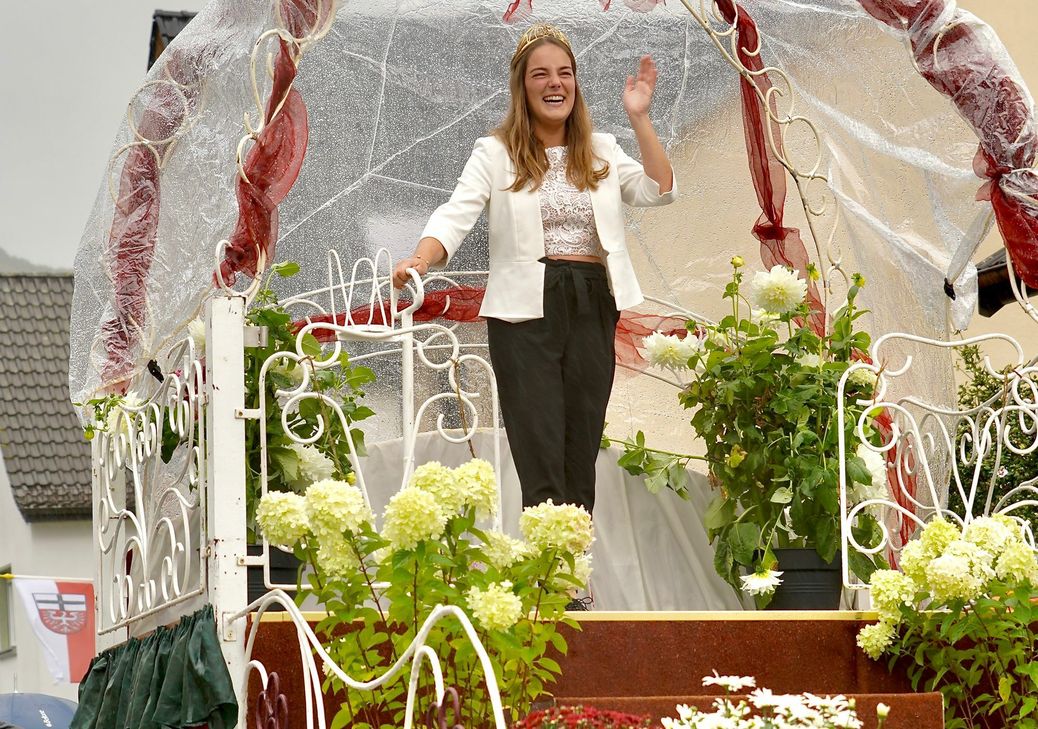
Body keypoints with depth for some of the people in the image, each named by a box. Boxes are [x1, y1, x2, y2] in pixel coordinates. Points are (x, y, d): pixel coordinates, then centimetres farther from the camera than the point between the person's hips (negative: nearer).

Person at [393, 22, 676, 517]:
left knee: (581, 457, 5)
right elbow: (456, 215, -7)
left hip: (593, 308, 4)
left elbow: (658, 191, 5)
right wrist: (421, 260, -26)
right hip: (526, 309, -4)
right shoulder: (496, 153, 3)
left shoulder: (602, 152, 15)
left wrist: (639, 119, 0)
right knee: (541, 459, -9)